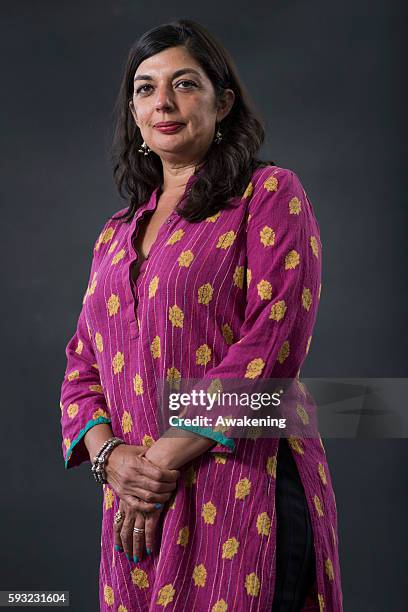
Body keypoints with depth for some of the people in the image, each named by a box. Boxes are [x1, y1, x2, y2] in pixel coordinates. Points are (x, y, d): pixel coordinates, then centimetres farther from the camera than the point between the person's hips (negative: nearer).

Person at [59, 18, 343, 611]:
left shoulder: (270, 194, -1)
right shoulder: (117, 234, 17)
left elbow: (273, 342, -12)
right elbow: (83, 365, 14)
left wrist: (165, 459, -14)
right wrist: (112, 457, -7)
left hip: (241, 494, -5)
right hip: (137, 505, 5)